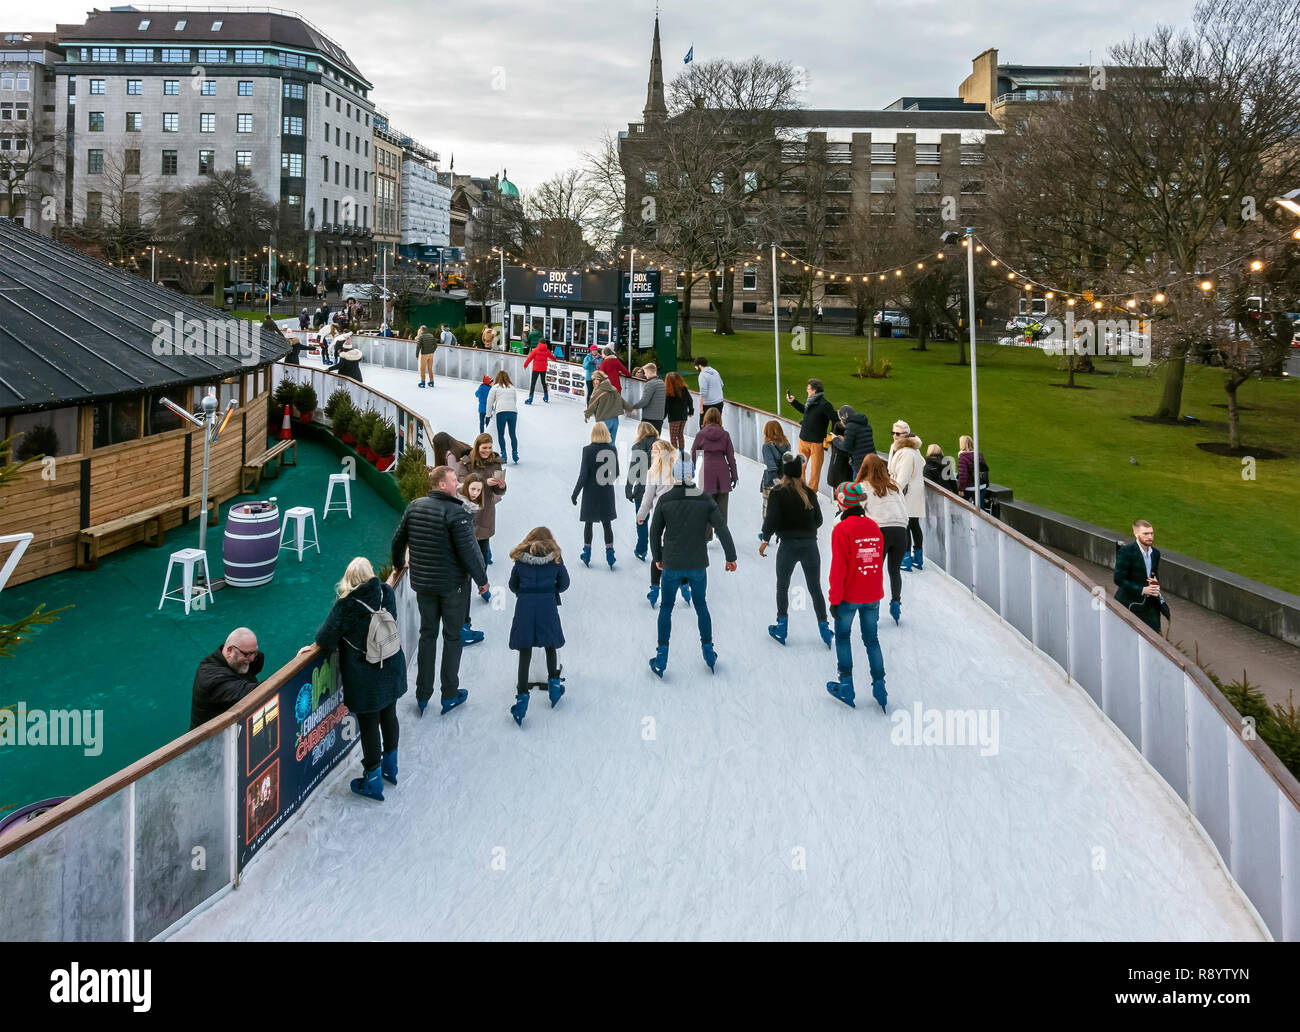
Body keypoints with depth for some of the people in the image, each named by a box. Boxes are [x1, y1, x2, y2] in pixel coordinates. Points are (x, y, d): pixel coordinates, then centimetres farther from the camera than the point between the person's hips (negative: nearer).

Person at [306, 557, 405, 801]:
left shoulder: (346, 606, -23)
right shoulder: (387, 594, -8)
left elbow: (328, 637, -12)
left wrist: (314, 646, 11)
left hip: (364, 681, -5)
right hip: (392, 671, 5)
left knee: (369, 726, 7)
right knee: (389, 716, 22)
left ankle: (372, 782, 20)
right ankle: (390, 768, 40)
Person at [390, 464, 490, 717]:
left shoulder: (414, 507, 1)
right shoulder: (456, 513, -19)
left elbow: (399, 539, 12)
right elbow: (468, 550, -20)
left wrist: (398, 564, 30)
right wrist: (482, 579, -8)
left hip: (423, 584, 6)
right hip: (453, 585, -5)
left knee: (427, 634, 17)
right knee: (452, 638, 8)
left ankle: (422, 695, 22)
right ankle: (449, 696, 15)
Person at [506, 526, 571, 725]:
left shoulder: (521, 558, 9)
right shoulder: (555, 558, 8)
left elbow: (513, 585, 13)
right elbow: (564, 584, 12)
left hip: (524, 605, 0)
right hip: (547, 605, 0)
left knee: (524, 653, 2)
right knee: (550, 646, 20)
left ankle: (522, 696, -2)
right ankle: (554, 683, 29)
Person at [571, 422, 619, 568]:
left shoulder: (588, 450, -14)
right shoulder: (613, 450, -6)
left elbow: (583, 475, -13)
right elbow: (616, 473, 2)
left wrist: (575, 493, -3)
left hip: (591, 492, -2)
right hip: (607, 493, 2)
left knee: (588, 523, 12)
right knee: (607, 523, 11)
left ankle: (587, 555, 19)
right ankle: (610, 554, 9)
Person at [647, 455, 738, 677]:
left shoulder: (664, 501, -7)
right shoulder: (705, 500, -7)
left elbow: (655, 532, 1)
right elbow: (722, 529, -7)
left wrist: (657, 557, 15)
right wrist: (731, 556, 2)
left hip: (672, 565, -1)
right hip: (698, 565, 1)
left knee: (666, 608, 12)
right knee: (701, 606, 19)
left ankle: (662, 655, 10)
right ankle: (708, 649, 24)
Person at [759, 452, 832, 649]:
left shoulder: (778, 492, -6)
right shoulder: (809, 492, 5)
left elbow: (772, 520, -12)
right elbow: (818, 520, 8)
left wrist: (765, 539, 2)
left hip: (788, 545, -3)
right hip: (810, 545, 3)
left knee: (782, 586, 14)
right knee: (815, 588, 11)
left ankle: (782, 626, 17)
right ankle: (823, 626, 9)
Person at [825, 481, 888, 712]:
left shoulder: (841, 529, -16)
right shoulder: (873, 526, 2)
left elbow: (838, 569, -16)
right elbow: (878, 561, 12)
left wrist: (834, 600, -10)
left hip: (849, 596, -5)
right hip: (873, 595, 5)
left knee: (842, 636, 13)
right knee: (871, 639, 14)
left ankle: (846, 686, 13)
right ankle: (879, 686, 13)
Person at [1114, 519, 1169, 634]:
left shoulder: (1155, 552, 5)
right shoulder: (1126, 551, -16)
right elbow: (1119, 579, -18)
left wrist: (1155, 583, -4)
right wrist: (1142, 590, -21)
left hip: (1150, 603, 5)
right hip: (1130, 604, -5)